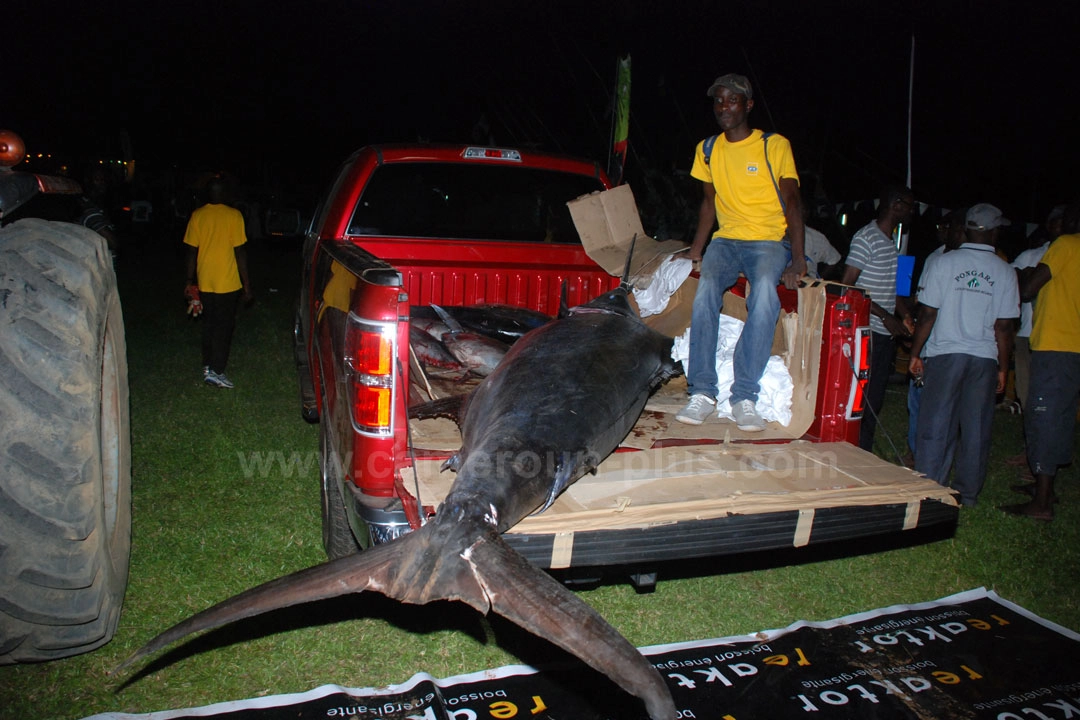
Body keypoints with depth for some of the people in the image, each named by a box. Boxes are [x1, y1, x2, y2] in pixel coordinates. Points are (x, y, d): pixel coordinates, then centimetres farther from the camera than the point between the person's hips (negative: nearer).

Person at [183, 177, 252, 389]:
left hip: (204, 282, 4)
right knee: (224, 326, 2)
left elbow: (191, 250, 2)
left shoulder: (197, 216, 1)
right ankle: (216, 371, -1)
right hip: (228, 283, -4)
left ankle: (207, 366, 24)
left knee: (209, 324, 17)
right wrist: (246, 283, -5)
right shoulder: (233, 215, -9)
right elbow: (239, 252, -10)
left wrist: (190, 280, 12)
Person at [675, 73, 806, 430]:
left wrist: (797, 259, -19)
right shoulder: (707, 150, 12)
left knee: (764, 292, -35)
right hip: (726, 240, 3)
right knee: (705, 290, -29)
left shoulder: (775, 145, -1)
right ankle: (702, 392, -27)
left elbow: (792, 201, -7)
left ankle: (745, 396, -32)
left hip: (770, 241, -3)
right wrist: (695, 251, 3)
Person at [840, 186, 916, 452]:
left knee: (875, 401, 12)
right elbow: (846, 286, -16)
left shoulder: (892, 241, 17)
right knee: (862, 399, -7)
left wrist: (905, 314, 10)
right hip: (867, 332, -9)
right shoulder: (867, 237, -10)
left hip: (886, 334, 9)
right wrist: (885, 316, -16)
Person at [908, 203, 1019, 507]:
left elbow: (927, 314, -5)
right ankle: (968, 492, 18)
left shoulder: (943, 263, -3)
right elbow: (1004, 327, -1)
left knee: (936, 423, 4)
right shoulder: (1005, 272, 0)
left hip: (944, 353, -1)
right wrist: (1003, 367, 8)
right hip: (984, 357, 1)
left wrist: (915, 353, 3)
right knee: (976, 427, 9)